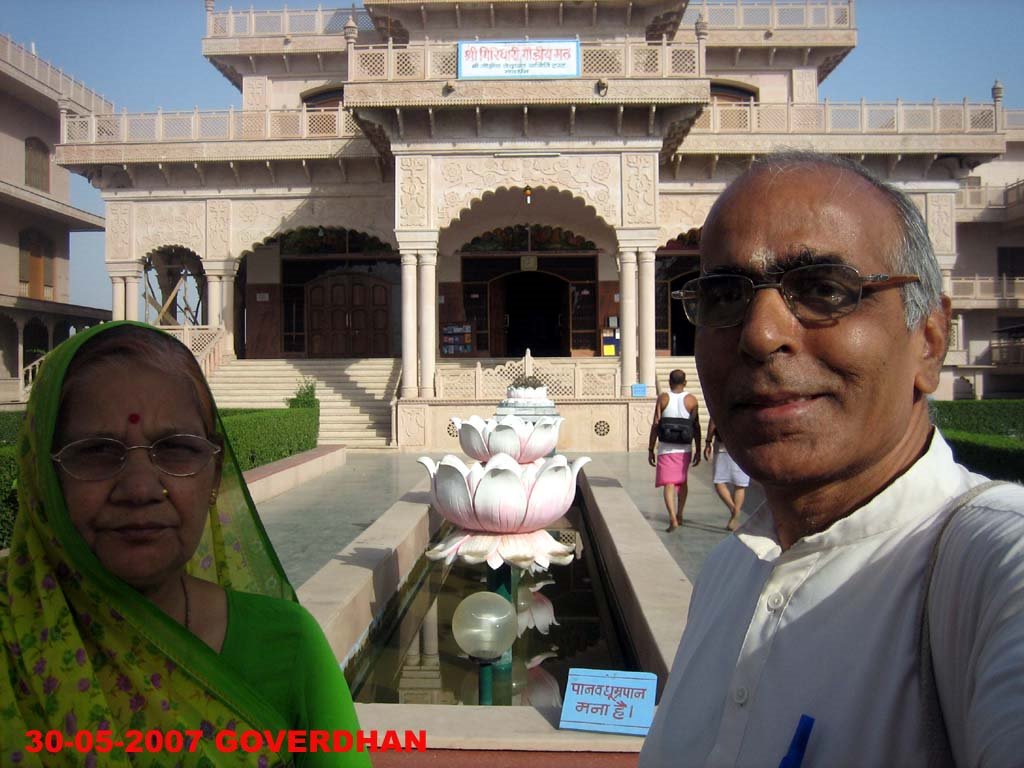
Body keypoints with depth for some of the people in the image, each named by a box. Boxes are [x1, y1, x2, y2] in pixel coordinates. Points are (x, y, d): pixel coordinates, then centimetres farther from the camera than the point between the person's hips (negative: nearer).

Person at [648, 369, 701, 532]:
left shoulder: (663, 398, -2)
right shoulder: (691, 400, 0)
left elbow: (655, 425, -4)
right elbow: (696, 427, 0)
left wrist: (650, 449, 1)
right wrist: (698, 451, 7)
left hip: (666, 448, -2)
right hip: (684, 448, 2)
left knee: (669, 483, -3)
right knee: (682, 482, 20)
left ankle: (673, 518, -18)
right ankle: (679, 515, 33)